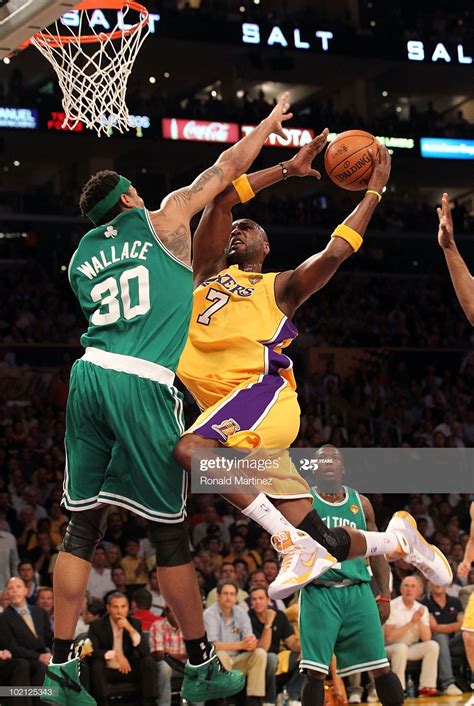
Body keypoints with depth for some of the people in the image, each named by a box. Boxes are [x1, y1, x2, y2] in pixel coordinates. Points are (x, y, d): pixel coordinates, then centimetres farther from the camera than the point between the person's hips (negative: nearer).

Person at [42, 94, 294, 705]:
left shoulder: (81, 257, 20)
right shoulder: (163, 223, 8)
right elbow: (226, 168, 16)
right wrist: (271, 123, 32)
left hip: (89, 375, 5)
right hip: (143, 385, -5)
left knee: (81, 528, 8)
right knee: (170, 533, 2)